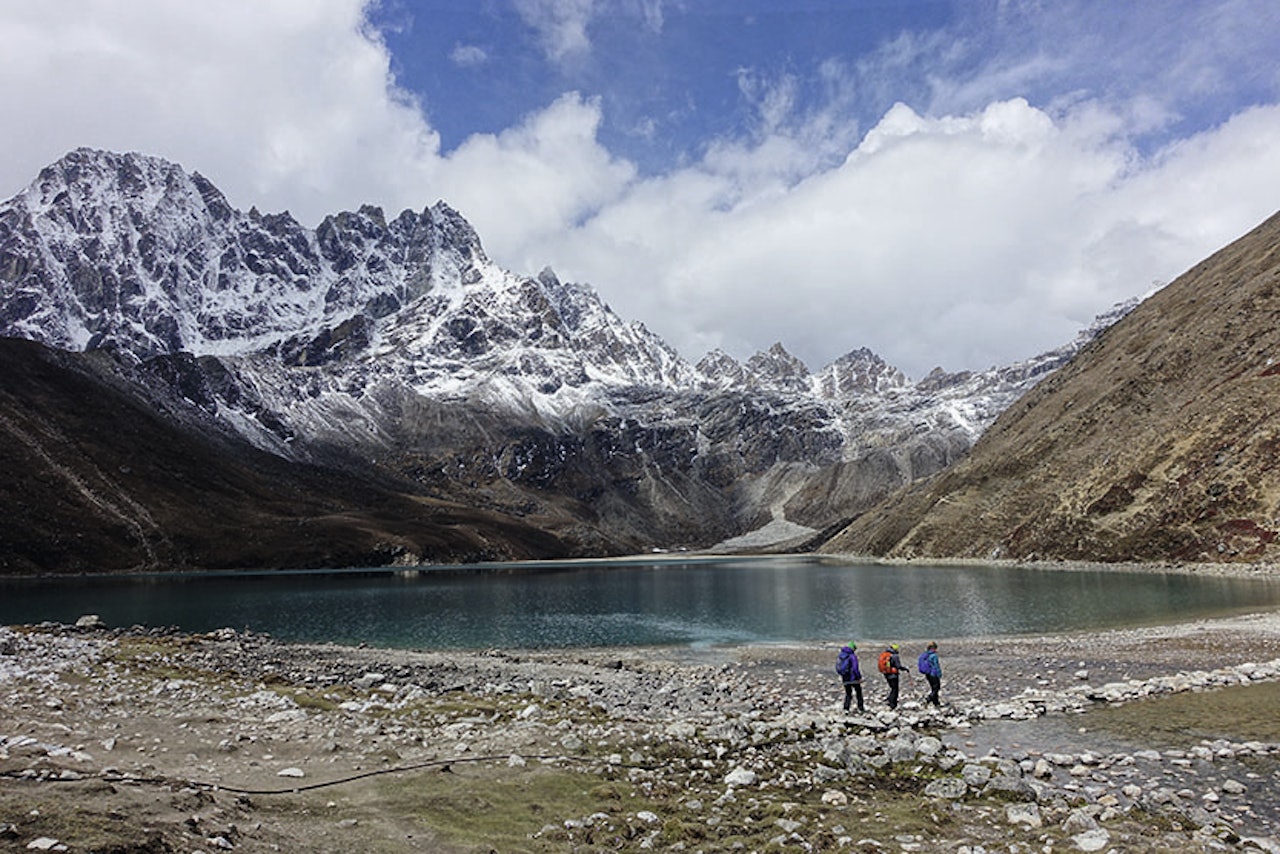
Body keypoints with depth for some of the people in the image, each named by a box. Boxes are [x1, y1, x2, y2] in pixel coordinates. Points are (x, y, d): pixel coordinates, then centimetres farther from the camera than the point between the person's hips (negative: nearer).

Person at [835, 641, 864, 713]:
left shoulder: (840, 656, 7)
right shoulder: (852, 656, -13)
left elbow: (837, 668, 12)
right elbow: (855, 669, -18)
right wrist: (859, 677, -9)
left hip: (845, 679, 5)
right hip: (853, 679, -5)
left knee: (848, 694, 13)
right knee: (859, 692, 14)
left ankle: (846, 708, -1)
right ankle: (861, 707, 19)